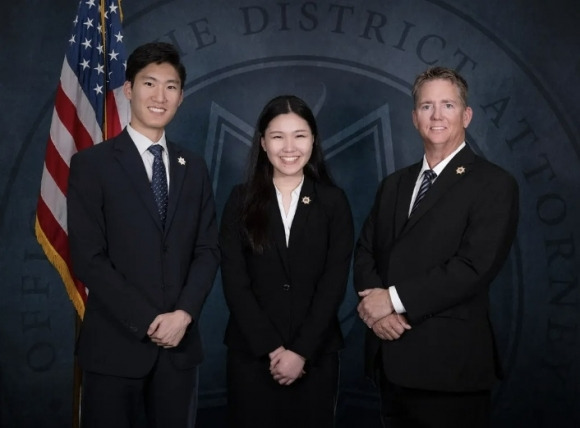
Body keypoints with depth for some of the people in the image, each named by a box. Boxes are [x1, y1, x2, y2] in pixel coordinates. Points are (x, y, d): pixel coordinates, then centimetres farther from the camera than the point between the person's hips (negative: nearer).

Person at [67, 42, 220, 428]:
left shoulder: (194, 168, 11)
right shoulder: (92, 164, -3)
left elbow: (208, 249, 6)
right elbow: (88, 258, -10)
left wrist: (183, 314, -10)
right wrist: (147, 322, -13)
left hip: (179, 342, 4)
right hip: (116, 344, -4)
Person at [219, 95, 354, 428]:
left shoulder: (334, 201, 1)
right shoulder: (242, 200, 1)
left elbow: (334, 283, -4)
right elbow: (234, 281, -5)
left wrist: (301, 350, -12)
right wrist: (271, 348, -12)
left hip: (316, 355, 0)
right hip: (251, 353, 0)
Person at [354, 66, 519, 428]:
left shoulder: (494, 184, -7)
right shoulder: (394, 184, 15)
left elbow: (474, 267, -17)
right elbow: (365, 251, 10)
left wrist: (394, 299, -15)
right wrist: (375, 304, -10)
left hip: (449, 359, -5)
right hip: (390, 358, 6)